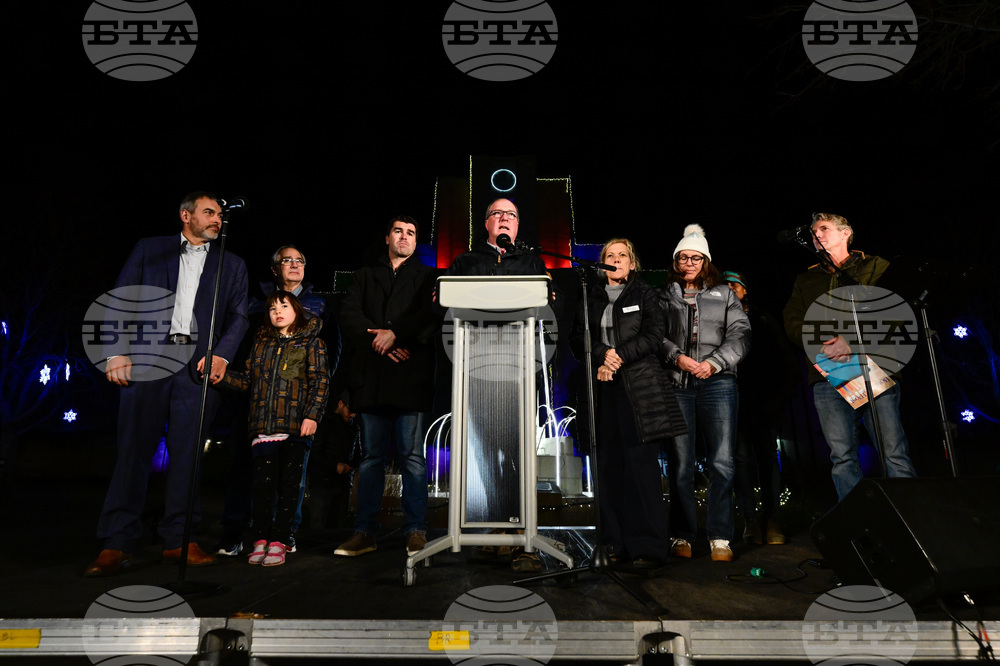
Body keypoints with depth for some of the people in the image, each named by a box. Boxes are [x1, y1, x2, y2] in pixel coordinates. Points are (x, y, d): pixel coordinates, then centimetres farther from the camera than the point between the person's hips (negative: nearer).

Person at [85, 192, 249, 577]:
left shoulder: (232, 265, 18)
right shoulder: (149, 250, 15)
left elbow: (238, 316, 9)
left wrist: (222, 355, -8)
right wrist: (118, 351, -3)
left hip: (198, 365, 1)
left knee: (187, 452, 0)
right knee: (133, 449, -2)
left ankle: (179, 540, 8)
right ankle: (117, 545, 5)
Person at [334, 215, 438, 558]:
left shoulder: (427, 276, 15)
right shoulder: (364, 276, 21)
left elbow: (432, 316, -2)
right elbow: (348, 315, 7)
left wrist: (395, 333, -13)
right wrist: (378, 341, -8)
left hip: (411, 376, -2)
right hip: (371, 377, 3)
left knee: (413, 455, -3)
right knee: (371, 456, 6)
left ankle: (416, 531, 5)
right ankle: (365, 532, 12)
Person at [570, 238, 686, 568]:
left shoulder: (645, 294, 11)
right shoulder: (592, 298, 18)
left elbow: (654, 336, 0)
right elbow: (577, 339, 9)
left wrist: (620, 354, -10)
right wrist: (601, 358, -8)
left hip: (639, 388, -3)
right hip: (603, 391, 3)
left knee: (640, 464, -7)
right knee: (608, 465, 1)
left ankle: (648, 545, 0)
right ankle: (615, 542, 9)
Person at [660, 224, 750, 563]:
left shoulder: (724, 294, 17)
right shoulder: (665, 296, 16)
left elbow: (740, 333, 7)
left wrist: (714, 362, -8)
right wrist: (677, 357, -12)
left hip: (717, 383, 1)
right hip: (676, 384, 0)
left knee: (722, 461, -5)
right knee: (680, 464, 2)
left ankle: (720, 538, 4)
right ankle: (682, 535, 13)